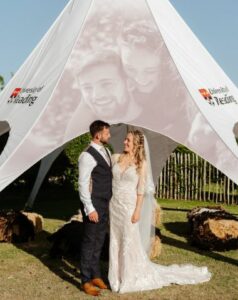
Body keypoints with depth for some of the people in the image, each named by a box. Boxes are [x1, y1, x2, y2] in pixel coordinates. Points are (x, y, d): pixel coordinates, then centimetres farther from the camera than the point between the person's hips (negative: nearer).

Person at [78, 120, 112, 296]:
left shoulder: (106, 152, 11)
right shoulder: (88, 156, -17)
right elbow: (83, 184, -19)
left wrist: (110, 203, 16)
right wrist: (89, 209, -20)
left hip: (105, 204, 8)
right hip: (94, 205, -8)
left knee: (99, 242, 17)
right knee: (89, 243, 2)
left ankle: (96, 276, 29)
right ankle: (86, 281, 13)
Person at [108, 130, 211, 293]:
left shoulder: (141, 163, -6)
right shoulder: (116, 158, 3)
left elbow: (141, 188, -8)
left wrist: (137, 210, -11)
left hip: (129, 205, -4)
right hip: (114, 205, 4)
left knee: (130, 242, 3)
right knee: (116, 241, 11)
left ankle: (132, 278, 18)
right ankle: (118, 275, 25)